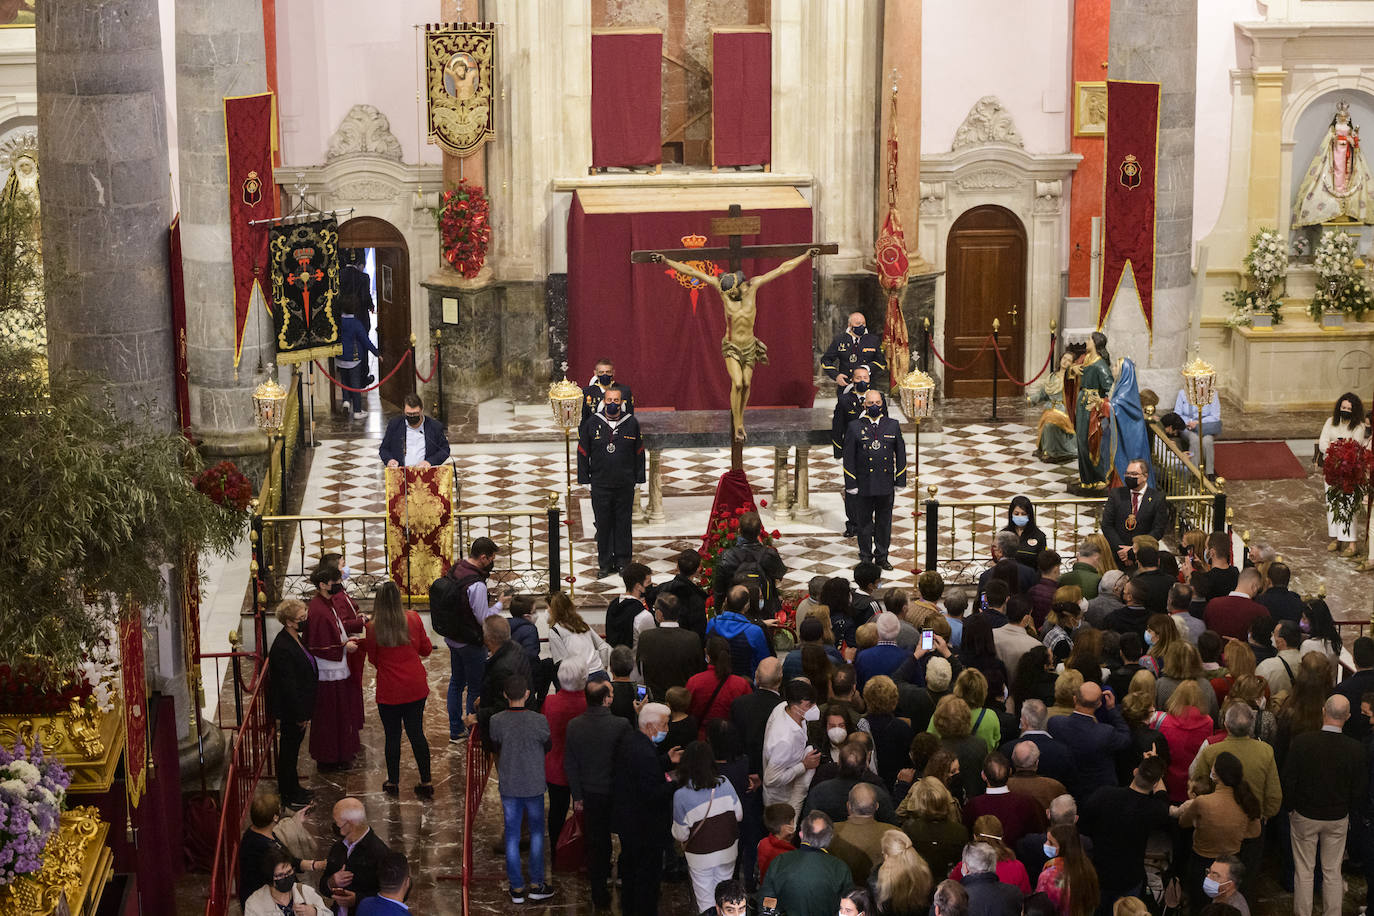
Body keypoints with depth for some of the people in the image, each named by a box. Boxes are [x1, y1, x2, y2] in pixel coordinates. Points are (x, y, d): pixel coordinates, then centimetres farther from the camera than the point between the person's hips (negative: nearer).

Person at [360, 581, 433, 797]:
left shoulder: (373, 627, -11)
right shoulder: (413, 619, -6)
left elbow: (373, 660, 1)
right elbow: (426, 650, 5)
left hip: (389, 690, -2)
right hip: (416, 687, 2)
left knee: (393, 736, 10)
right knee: (417, 733, 11)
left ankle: (393, 782, 21)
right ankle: (426, 782, 12)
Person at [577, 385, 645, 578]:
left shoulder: (631, 423, 2)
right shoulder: (592, 423, 0)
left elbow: (639, 452, 8)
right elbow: (583, 452, 5)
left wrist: (639, 478, 6)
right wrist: (584, 478, 1)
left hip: (625, 485, 0)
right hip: (600, 484, 0)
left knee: (623, 523, 6)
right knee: (603, 524, 4)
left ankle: (623, 561, 17)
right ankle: (605, 563, 13)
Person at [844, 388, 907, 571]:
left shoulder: (893, 426, 4)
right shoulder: (855, 427, -3)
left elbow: (900, 454, 8)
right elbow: (849, 458, -3)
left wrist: (900, 480, 4)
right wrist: (851, 484, -7)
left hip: (886, 486, 2)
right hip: (864, 485, -2)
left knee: (884, 523, 10)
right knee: (864, 523, 7)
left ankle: (881, 556, 22)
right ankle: (865, 557, 19)